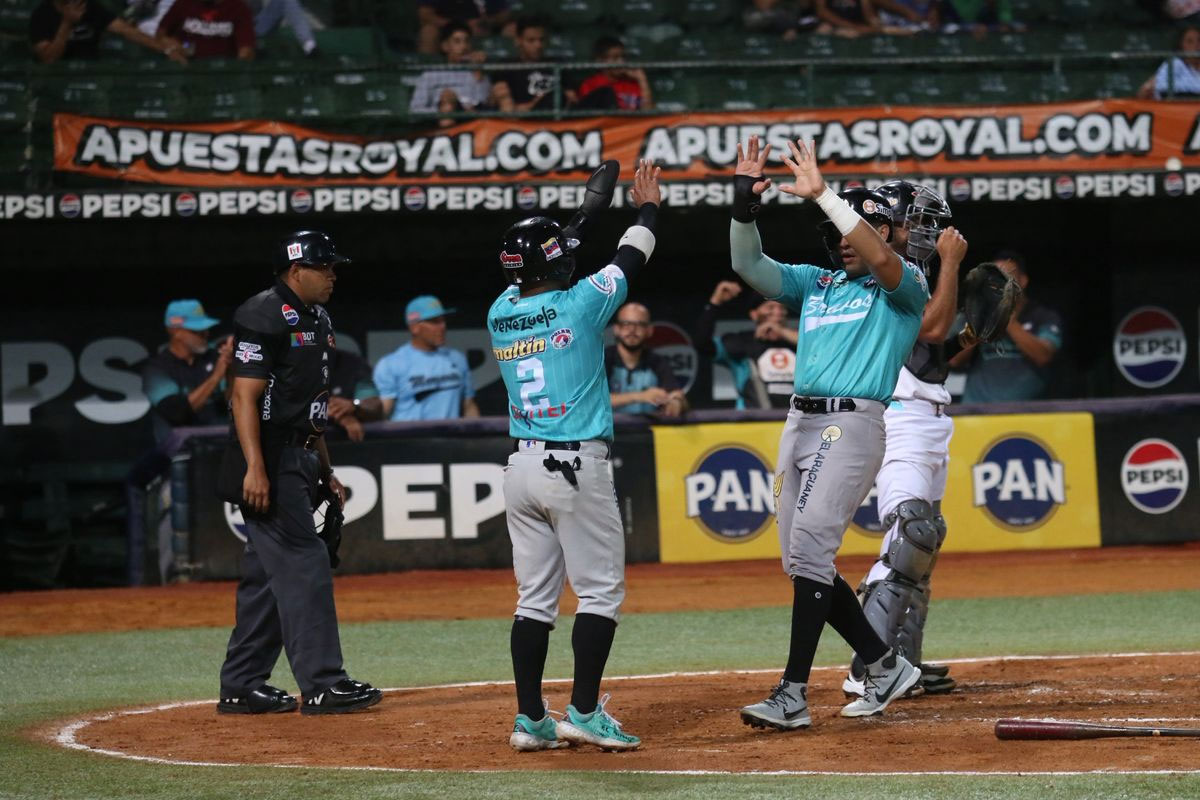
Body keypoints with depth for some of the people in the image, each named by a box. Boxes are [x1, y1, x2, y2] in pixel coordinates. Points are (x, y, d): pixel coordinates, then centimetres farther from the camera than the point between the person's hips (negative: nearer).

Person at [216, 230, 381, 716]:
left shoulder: (315, 320, 18)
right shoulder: (264, 317, -12)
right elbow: (245, 396, -18)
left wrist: (326, 472, 21)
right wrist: (254, 468, -26)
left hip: (299, 460, 10)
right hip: (269, 463, -10)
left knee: (267, 575, 11)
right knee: (303, 566, -11)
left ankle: (241, 687, 16)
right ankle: (321, 685, -10)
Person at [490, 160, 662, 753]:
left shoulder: (500, 314, 4)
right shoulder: (579, 304, -9)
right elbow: (629, 261, 8)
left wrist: (551, 244, 41)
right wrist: (647, 208, 24)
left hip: (522, 468, 6)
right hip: (577, 466, -6)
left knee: (535, 596, 9)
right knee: (600, 591, 1)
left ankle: (530, 720, 7)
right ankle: (584, 713, -5)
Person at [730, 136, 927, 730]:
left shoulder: (903, 285, 2)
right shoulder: (814, 283, 21)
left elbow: (879, 258, -20)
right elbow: (749, 265, 10)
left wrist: (821, 194, -24)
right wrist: (744, 205, -7)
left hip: (853, 422, -8)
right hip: (799, 422, 8)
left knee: (810, 546, -18)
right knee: (800, 561, 8)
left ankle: (792, 695, -21)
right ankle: (884, 666, 21)